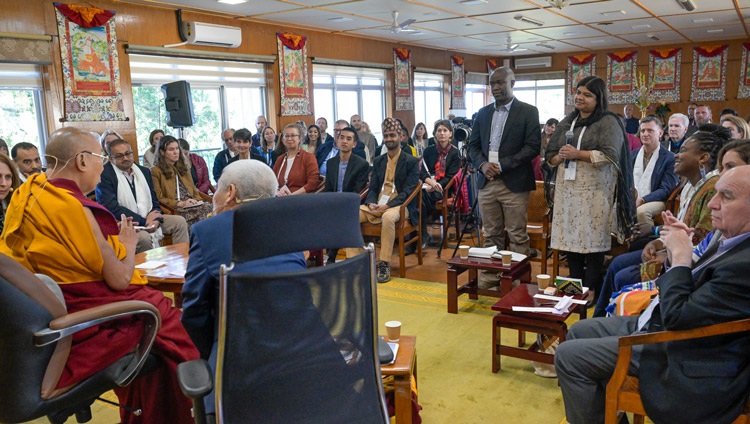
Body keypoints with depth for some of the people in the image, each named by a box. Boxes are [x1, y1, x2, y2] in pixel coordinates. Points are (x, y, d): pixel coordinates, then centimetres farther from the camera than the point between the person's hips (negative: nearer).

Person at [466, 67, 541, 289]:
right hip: (486, 182, 5)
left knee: (517, 236, 1)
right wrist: (483, 164, -7)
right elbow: (473, 145, 14)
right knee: (491, 234, 11)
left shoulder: (528, 112, -1)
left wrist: (502, 165, -16)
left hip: (514, 183, -4)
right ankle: (490, 276, 19)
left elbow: (533, 147, -9)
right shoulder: (483, 113, 14)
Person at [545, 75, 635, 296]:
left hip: (594, 192, -5)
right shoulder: (567, 122, 16)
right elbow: (550, 154, 17)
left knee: (592, 243, -4)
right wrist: (560, 157, -5)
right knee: (570, 240, 6)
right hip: (567, 190, 5)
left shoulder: (608, 122, -1)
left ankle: (591, 292, 6)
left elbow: (610, 155, -13)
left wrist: (578, 154, -14)